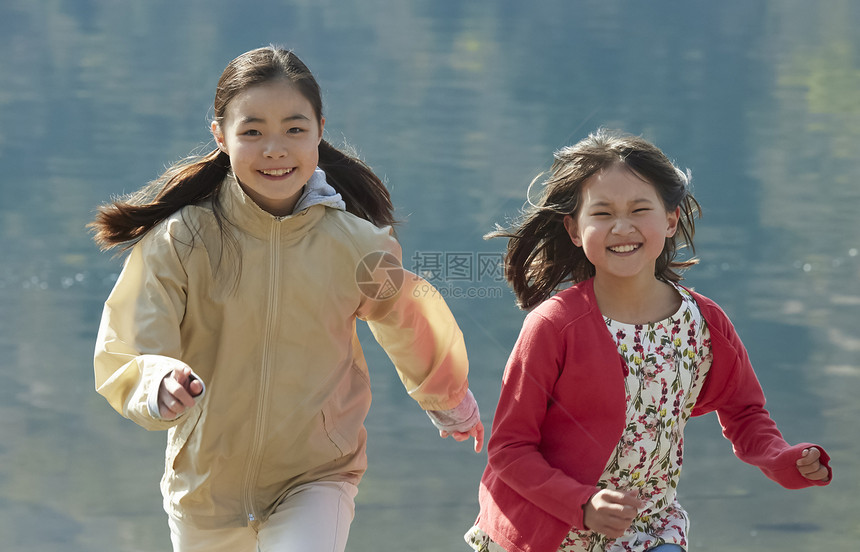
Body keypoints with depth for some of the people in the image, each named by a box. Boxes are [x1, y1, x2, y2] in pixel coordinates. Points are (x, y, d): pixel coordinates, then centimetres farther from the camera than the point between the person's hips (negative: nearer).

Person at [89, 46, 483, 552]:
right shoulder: (180, 239, -14)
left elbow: (413, 331, 12)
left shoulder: (356, 244, -9)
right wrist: (159, 386, -39)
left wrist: (450, 405, 29)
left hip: (317, 478, -1)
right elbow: (124, 362, -15)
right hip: (207, 486, 1)